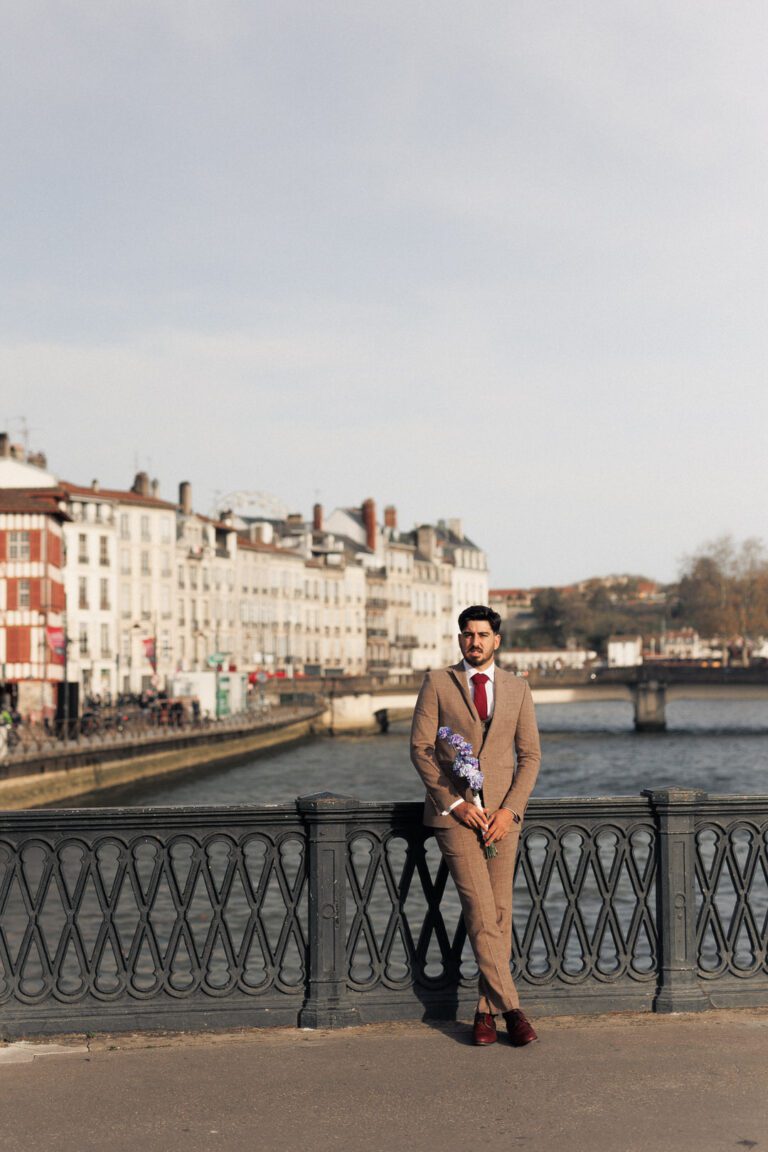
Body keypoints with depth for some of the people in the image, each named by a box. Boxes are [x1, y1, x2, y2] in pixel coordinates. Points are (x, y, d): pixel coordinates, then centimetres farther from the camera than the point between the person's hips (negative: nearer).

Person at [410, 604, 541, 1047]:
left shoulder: (517, 689, 9)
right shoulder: (438, 683, 3)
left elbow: (530, 755, 7)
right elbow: (420, 748, -1)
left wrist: (510, 809, -6)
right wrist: (456, 804, -8)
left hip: (502, 814, 3)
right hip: (455, 811, -2)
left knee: (500, 914, 1)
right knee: (481, 912, -10)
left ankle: (487, 1011, 9)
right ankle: (511, 1007, -7)